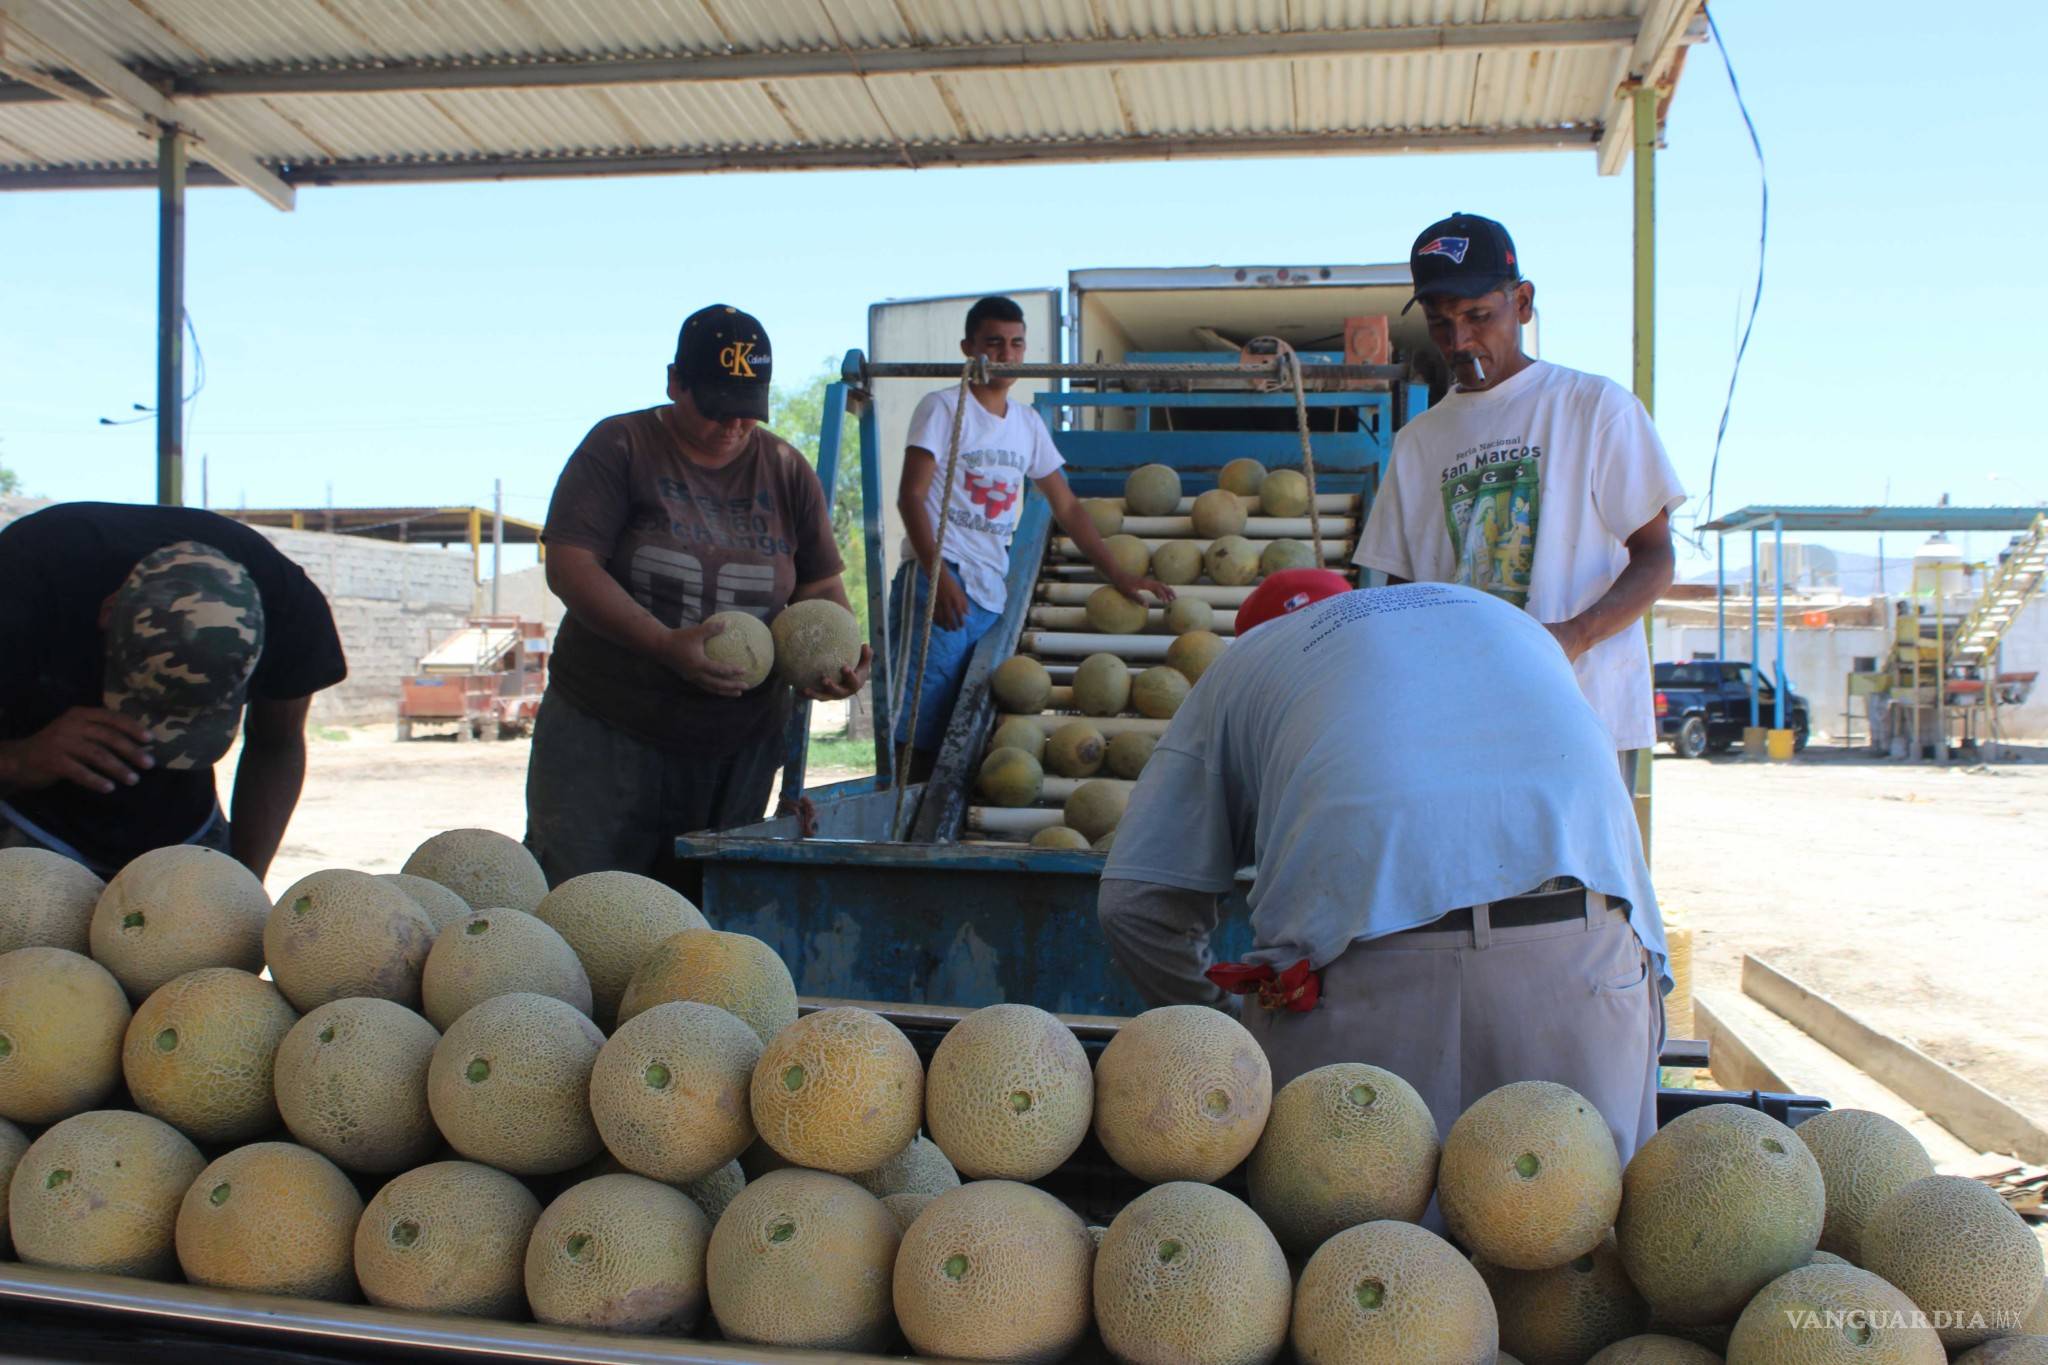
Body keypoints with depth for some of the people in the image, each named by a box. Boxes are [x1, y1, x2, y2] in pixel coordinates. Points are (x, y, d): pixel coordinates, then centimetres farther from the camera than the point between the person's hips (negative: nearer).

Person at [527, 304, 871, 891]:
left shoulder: (787, 471, 9)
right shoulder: (620, 448, -2)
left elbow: (821, 588, 12)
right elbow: (569, 567, -11)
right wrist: (665, 645, -24)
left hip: (740, 750, 3)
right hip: (604, 733, -3)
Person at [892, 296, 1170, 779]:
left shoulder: (1028, 423, 18)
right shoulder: (943, 407, 1)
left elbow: (1066, 507, 21)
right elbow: (911, 495, -8)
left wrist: (1118, 575, 12)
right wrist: (939, 576, -20)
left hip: (993, 594, 6)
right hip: (939, 578, -6)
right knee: (922, 722, -12)